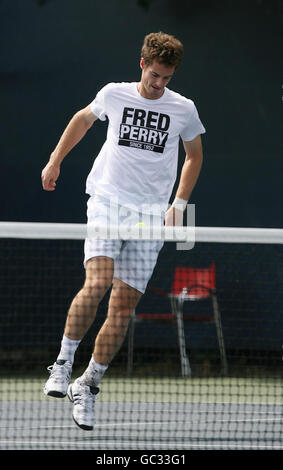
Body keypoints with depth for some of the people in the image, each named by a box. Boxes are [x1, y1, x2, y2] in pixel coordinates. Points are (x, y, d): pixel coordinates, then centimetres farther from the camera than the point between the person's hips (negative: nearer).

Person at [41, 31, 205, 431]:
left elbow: (194, 155, 21)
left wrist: (179, 204, 12)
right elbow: (83, 119, 25)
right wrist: (55, 161, 27)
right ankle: (63, 364, -10)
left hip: (151, 217, 1)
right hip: (106, 202, -1)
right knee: (96, 284, -24)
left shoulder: (184, 109, 5)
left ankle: (87, 387, 8)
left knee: (123, 308, -3)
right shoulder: (114, 94, 4)